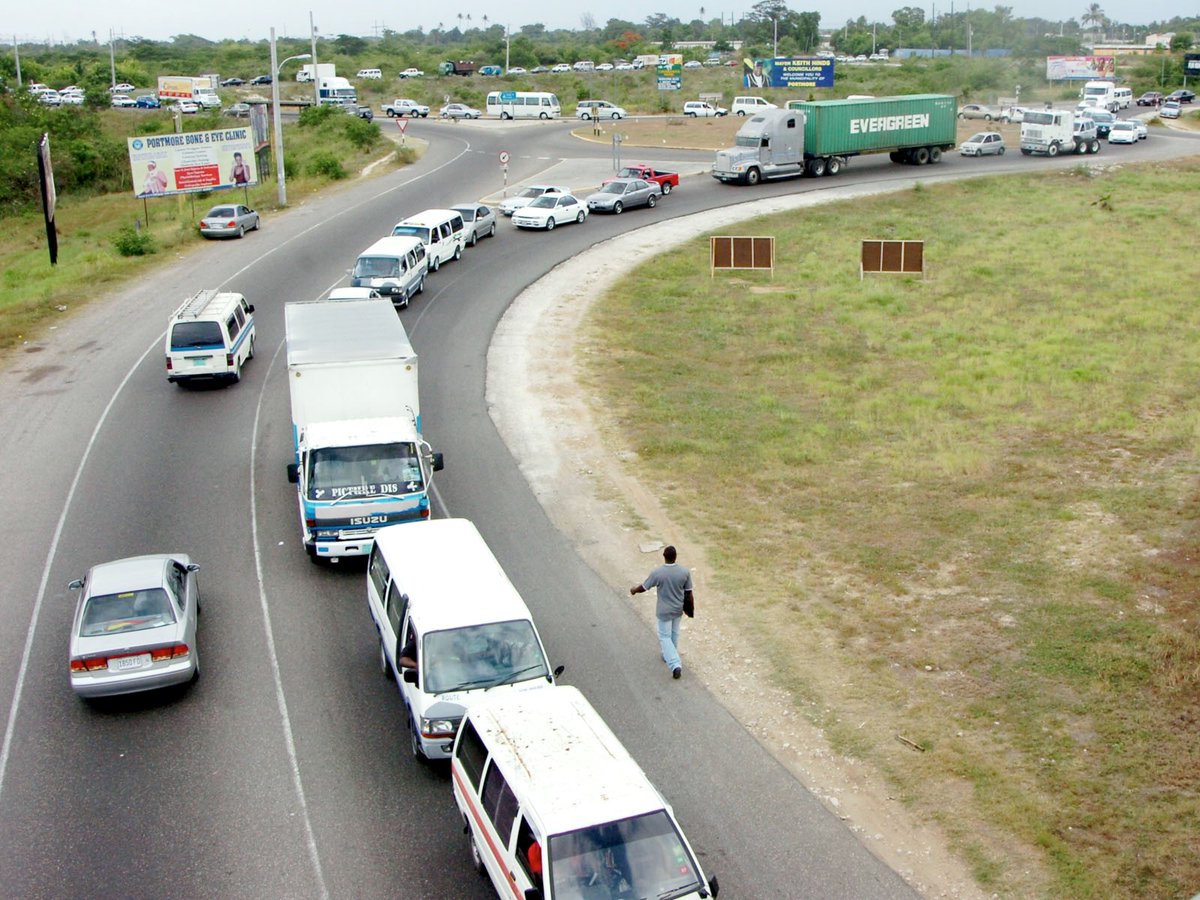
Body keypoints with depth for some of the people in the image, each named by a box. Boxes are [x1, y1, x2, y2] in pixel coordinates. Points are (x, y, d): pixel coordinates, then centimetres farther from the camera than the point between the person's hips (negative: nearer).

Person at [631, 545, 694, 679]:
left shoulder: (657, 573, -25)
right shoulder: (685, 572, -18)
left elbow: (643, 588, -10)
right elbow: (688, 594, -8)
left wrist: (633, 590, 13)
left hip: (664, 611, -3)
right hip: (678, 609, 3)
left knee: (665, 637, 11)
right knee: (674, 633, 26)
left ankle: (675, 665, -1)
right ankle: (669, 655, 46)